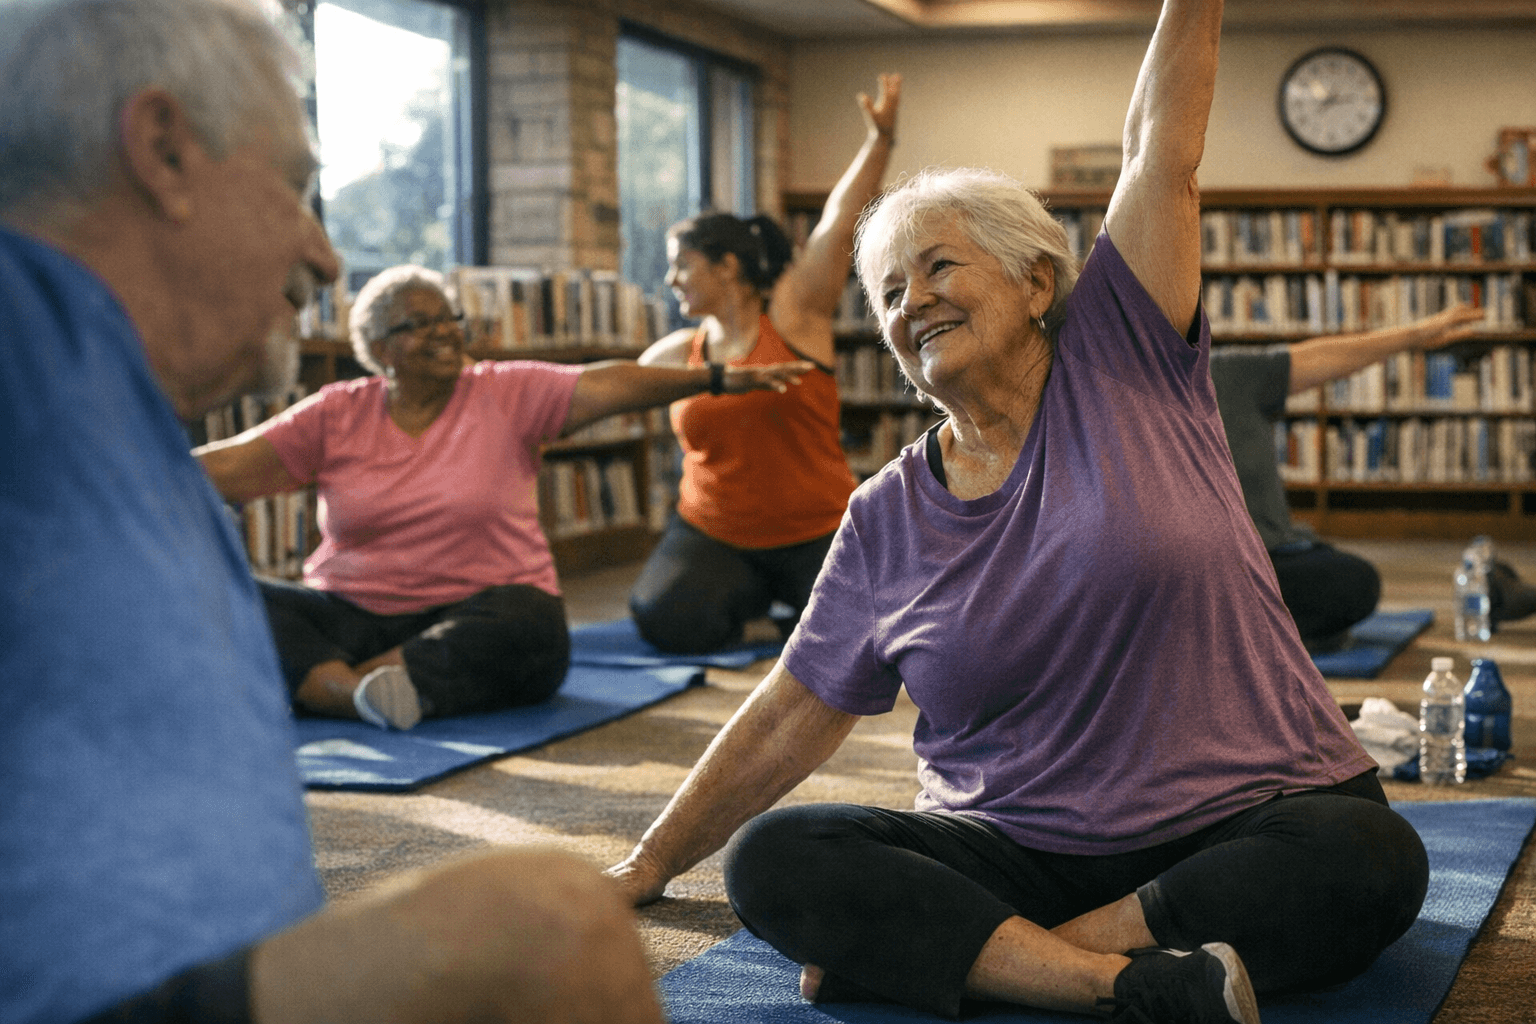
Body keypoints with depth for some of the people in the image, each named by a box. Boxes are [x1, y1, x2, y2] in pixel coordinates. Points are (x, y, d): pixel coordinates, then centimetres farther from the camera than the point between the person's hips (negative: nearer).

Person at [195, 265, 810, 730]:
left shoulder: (507, 394, 2)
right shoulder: (336, 414, 5)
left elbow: (605, 385, -10)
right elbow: (230, 466, 0)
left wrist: (720, 380, -21)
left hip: (477, 610, -1)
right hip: (351, 614, 1)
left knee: (527, 631, -35)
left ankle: (338, 686, -36)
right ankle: (358, 694, -43)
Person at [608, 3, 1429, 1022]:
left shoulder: (1121, 359, 2)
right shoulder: (888, 518, 7)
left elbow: (1165, 150, -1)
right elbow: (788, 721, 11)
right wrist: (647, 866, 13)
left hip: (1246, 820, -1)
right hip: (1012, 850, 2)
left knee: (1368, 861, -33)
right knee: (770, 863, -20)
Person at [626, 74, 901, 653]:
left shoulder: (795, 315, -7)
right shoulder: (677, 354, 5)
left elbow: (840, 222, -13)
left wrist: (879, 140, -19)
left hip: (814, 533, -2)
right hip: (713, 533, 3)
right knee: (669, 622, -20)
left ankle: (789, 600, 25)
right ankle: (747, 595, 16)